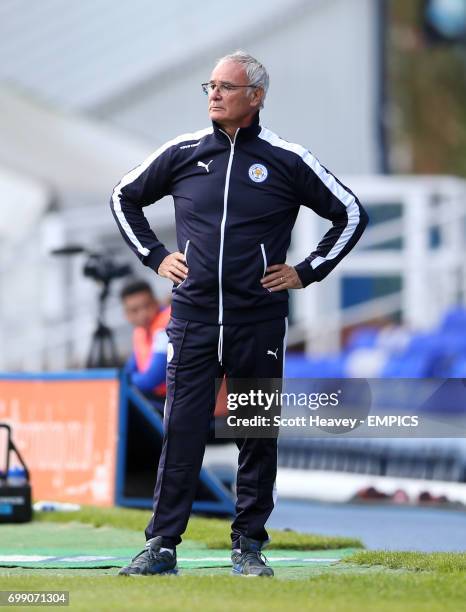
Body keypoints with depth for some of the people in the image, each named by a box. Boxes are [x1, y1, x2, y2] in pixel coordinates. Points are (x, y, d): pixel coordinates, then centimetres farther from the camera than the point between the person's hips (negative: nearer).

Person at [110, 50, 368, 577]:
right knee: (180, 433, -4)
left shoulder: (288, 161, 1)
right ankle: (161, 547, 0)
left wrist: (307, 272, 6)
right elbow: (124, 198, 22)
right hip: (193, 318, 1)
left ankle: (248, 546, 14)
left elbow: (351, 214, 10)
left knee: (258, 436, 5)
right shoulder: (183, 153, 6)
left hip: (259, 322, -1)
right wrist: (154, 257, 13)